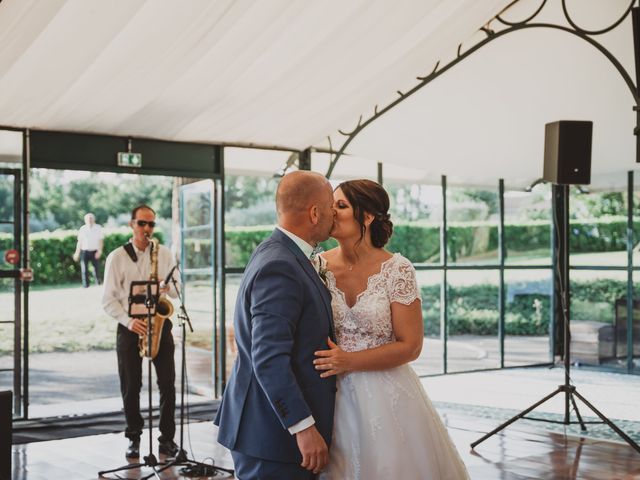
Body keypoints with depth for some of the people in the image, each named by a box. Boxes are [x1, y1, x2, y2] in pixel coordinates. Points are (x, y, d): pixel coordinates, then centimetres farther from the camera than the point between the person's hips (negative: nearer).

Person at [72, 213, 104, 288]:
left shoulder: (98, 228, -2)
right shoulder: (82, 229, 2)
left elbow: (101, 240, -2)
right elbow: (79, 242, 8)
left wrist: (99, 251, -13)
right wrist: (77, 253, 8)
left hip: (94, 252, -1)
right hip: (84, 251, 1)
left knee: (96, 269, -4)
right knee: (84, 269, 0)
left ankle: (98, 284, 11)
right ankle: (86, 286, 6)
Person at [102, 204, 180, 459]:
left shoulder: (165, 253, 7)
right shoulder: (116, 257, 0)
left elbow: (177, 288, 10)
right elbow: (109, 299, -2)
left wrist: (167, 287, -14)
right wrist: (129, 321, -16)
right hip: (129, 327, -1)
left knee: (167, 383, -2)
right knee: (130, 387, 3)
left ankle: (167, 438, 7)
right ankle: (134, 438, 17)